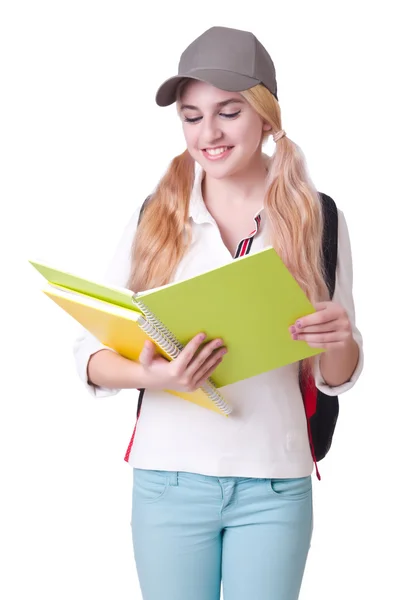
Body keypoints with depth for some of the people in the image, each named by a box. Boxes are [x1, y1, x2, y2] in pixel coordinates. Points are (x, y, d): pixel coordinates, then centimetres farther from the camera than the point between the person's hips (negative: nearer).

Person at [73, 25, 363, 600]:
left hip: (276, 484, 0)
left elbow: (337, 377, 6)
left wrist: (339, 339, -16)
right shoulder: (154, 216, 0)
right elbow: (91, 353, -3)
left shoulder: (317, 219, 1)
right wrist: (147, 375, -23)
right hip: (169, 478, 0)